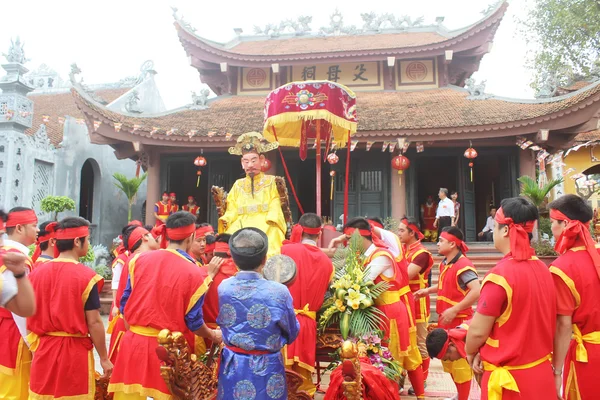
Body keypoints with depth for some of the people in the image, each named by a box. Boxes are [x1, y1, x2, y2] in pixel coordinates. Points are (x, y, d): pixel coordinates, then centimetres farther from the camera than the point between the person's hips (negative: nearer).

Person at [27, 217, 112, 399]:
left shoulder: (37, 272, 0)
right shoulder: (86, 276, -15)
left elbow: (30, 316, 7)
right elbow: (94, 322, -14)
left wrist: (36, 343, 20)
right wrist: (104, 358, -4)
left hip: (43, 349, 5)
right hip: (74, 351, -4)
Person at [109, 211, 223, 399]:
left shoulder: (139, 259, -1)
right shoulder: (195, 274, -12)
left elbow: (125, 304, 4)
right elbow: (194, 322, -8)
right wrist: (213, 335, 12)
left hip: (134, 342, 4)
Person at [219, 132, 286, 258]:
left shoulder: (271, 182, 11)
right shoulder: (238, 185, 20)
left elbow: (275, 208, -1)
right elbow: (232, 210, 11)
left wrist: (271, 219, -20)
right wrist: (225, 220, -9)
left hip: (266, 227, -3)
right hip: (241, 227, 3)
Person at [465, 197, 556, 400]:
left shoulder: (500, 275, -22)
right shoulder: (543, 269, 0)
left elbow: (478, 330, -17)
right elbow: (530, 321, 7)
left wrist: (470, 353, 4)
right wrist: (486, 351, 7)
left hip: (508, 378, -7)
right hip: (541, 371, 7)